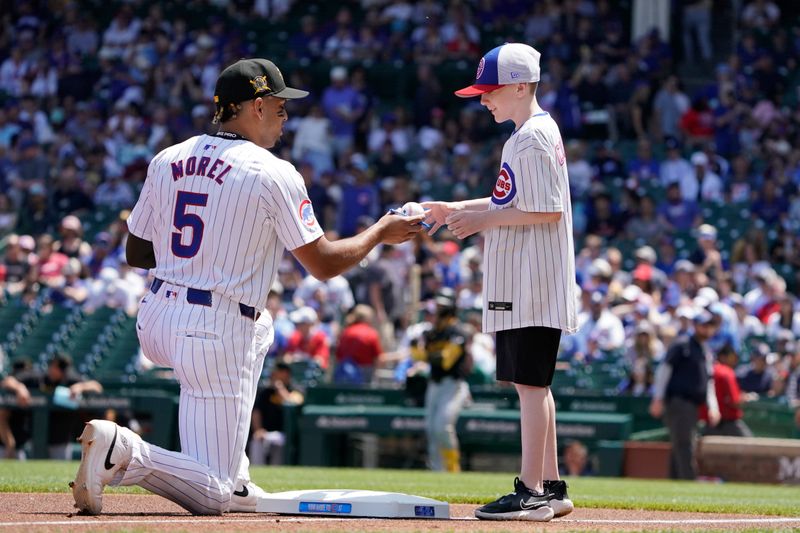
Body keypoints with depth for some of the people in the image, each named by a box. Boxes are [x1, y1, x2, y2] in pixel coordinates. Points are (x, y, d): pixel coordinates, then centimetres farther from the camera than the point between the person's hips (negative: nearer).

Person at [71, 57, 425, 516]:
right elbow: (323, 263, -6)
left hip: (154, 320, 7)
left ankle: (233, 482, 31)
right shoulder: (274, 174, -9)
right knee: (213, 495, -2)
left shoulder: (167, 161, 7)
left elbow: (136, 254, 14)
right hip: (216, 334, -7)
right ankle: (124, 451, -29)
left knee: (258, 325, 40)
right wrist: (381, 233, 10)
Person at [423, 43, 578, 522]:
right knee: (533, 383, 13)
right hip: (520, 283, 11)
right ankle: (551, 488, 17)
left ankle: (532, 492, -10)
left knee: (530, 382, -10)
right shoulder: (524, 136, 17)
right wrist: (455, 209, 18)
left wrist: (484, 219, -15)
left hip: (533, 281, -11)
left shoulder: (534, 137, -14)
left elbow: (547, 211, -20)